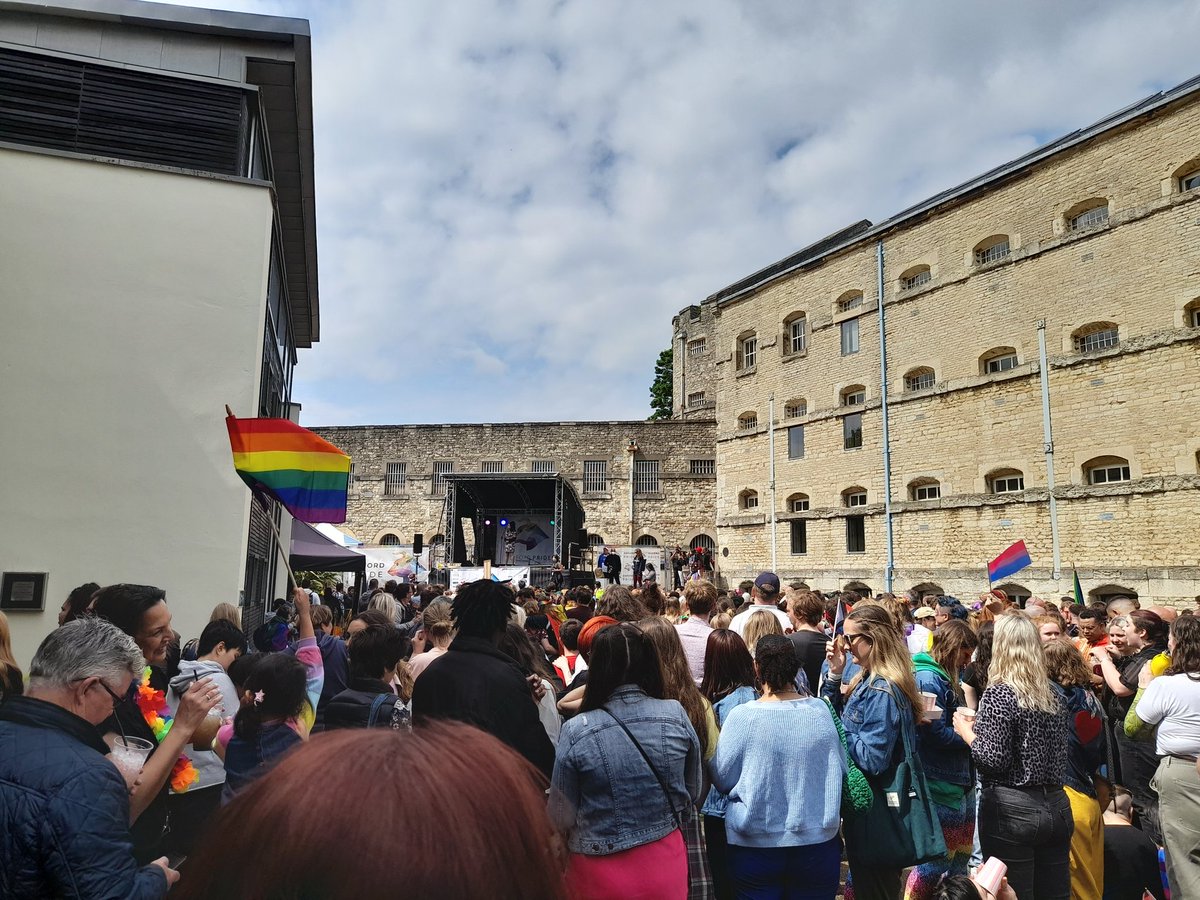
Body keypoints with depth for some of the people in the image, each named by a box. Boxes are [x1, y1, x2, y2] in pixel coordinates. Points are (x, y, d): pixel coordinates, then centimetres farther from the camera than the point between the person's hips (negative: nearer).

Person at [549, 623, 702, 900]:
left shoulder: (577, 732, -22)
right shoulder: (677, 715, -14)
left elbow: (562, 818, -10)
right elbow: (692, 794, 1)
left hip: (602, 873, -2)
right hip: (666, 865, 2)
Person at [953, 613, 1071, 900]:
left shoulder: (999, 694, -14)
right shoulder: (1054, 694, 7)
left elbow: (992, 760, -19)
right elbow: (1060, 756, 17)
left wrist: (966, 731, -2)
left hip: (1012, 811, -7)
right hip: (1056, 806, 7)